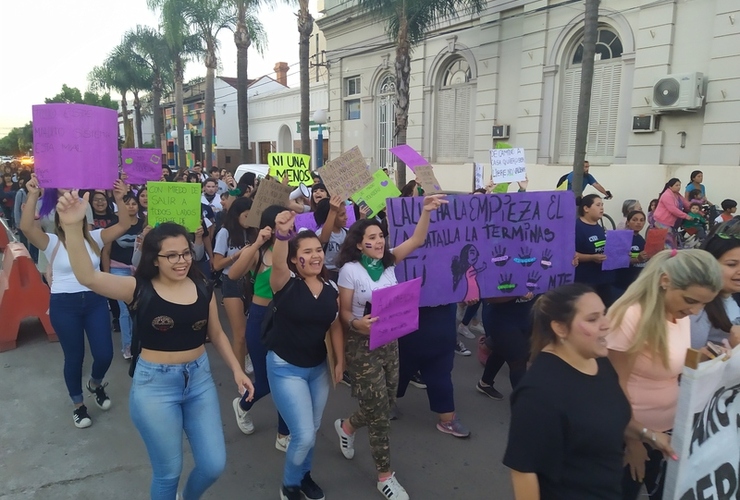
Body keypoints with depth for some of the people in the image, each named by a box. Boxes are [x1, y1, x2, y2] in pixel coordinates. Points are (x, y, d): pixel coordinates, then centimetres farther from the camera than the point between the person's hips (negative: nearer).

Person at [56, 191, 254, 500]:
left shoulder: (203, 289, -2)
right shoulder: (139, 289, -11)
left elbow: (216, 334, 9)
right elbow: (87, 277, -27)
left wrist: (237, 369, 4)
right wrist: (73, 227, -39)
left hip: (200, 378, 3)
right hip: (154, 384, -3)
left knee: (214, 465, 11)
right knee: (168, 471, 11)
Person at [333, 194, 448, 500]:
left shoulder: (389, 261, 1)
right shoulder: (350, 270, -12)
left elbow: (417, 240, -8)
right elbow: (344, 311, -9)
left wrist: (426, 211, -20)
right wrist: (357, 323, -30)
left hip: (390, 341, 6)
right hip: (363, 345, -6)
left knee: (386, 403, 16)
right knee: (379, 409, 0)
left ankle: (346, 426, 46)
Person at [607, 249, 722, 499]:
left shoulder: (682, 315, -2)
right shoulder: (630, 316, -25)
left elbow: (675, 366, 9)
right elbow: (616, 384, -18)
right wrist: (633, 439, -11)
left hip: (668, 429, 6)